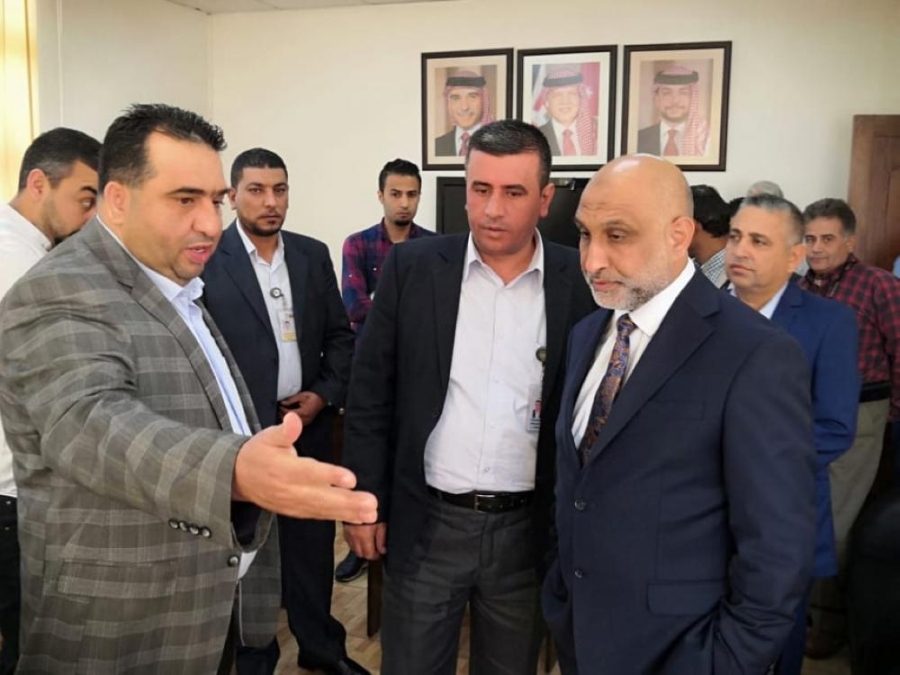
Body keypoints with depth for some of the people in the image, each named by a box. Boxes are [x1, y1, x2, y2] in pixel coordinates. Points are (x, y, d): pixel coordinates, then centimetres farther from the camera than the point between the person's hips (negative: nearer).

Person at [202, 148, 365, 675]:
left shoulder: (313, 254, 6)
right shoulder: (207, 258, -8)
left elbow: (340, 335, 10)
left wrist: (325, 394, -4)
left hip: (309, 426, 4)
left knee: (313, 543, 15)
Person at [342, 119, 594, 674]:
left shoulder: (580, 283, -5)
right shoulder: (413, 268, -5)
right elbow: (370, 393, 1)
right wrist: (365, 499, 0)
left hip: (529, 529, 1)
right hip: (426, 524, 0)